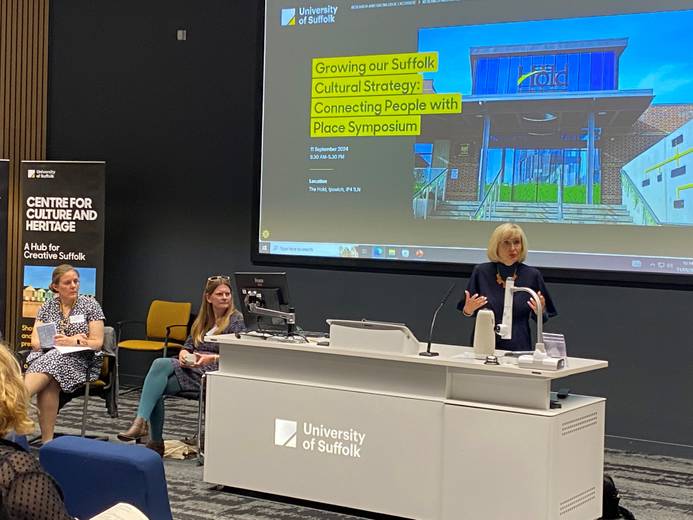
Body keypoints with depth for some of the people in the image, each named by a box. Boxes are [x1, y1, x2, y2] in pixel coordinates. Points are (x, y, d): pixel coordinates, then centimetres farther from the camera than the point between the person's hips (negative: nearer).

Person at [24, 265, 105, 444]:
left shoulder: (90, 305, 5)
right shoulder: (47, 307, 13)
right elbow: (35, 341, 5)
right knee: (48, 382, -35)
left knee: (50, 362, -36)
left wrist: (72, 342, -15)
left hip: (80, 361, -2)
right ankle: (47, 440, -39)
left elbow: (97, 343, 0)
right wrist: (57, 341, -11)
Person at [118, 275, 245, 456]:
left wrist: (212, 358, -20)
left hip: (213, 372, -6)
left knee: (161, 364, -26)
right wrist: (183, 354, -2)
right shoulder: (202, 319, 22)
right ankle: (155, 442, -20)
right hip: (191, 367, 6)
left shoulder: (235, 319, 2)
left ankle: (141, 423, -30)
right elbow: (188, 345, 21)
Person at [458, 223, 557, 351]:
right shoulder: (481, 272, 1)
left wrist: (540, 312, -12)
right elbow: (468, 312, 10)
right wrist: (468, 310, -10)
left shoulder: (532, 275, 1)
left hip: (519, 348, -1)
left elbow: (541, 320, 8)